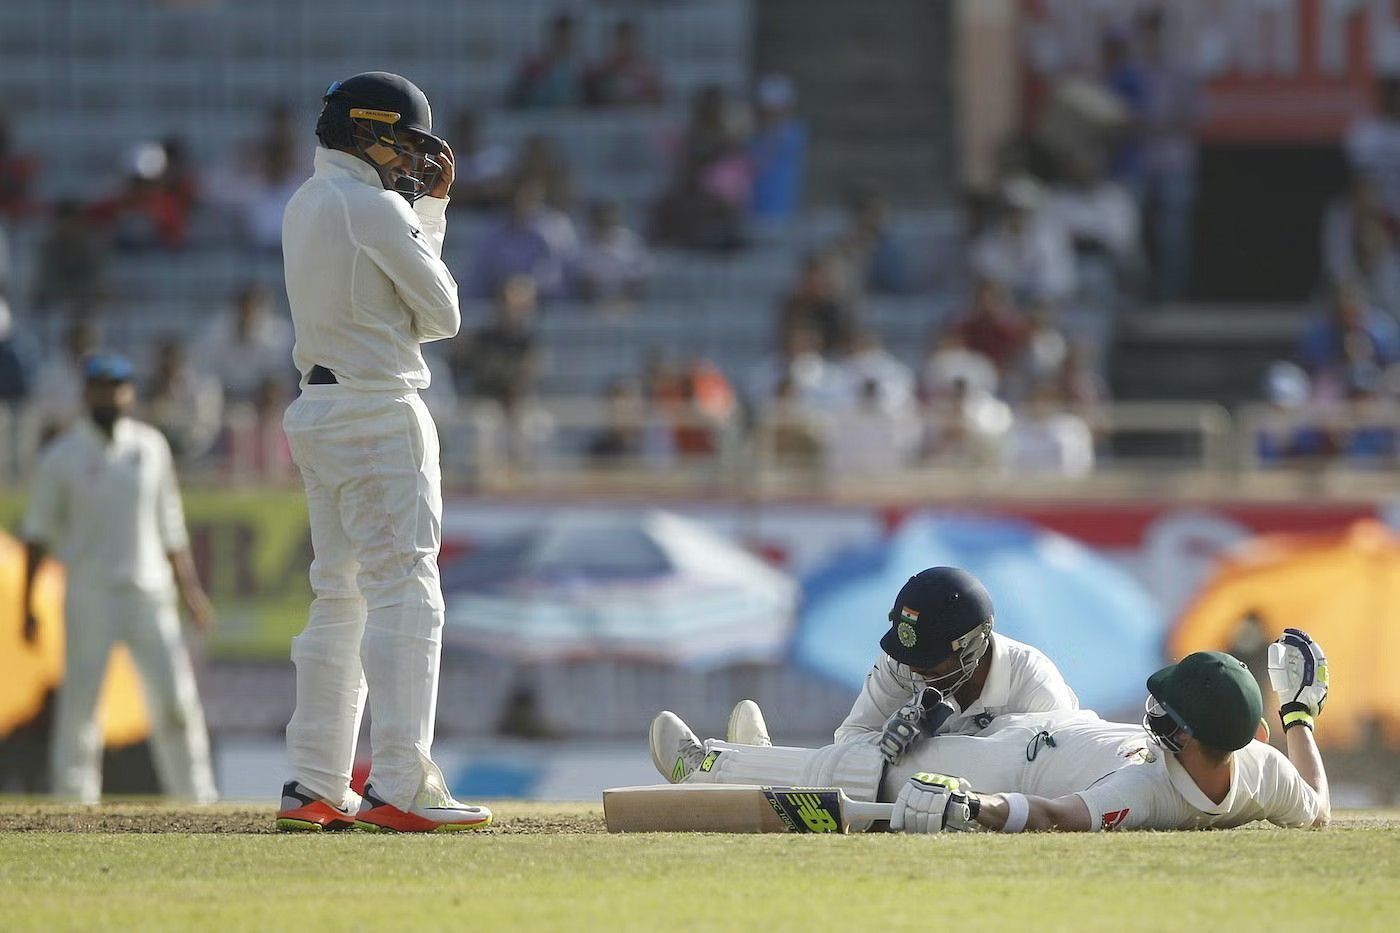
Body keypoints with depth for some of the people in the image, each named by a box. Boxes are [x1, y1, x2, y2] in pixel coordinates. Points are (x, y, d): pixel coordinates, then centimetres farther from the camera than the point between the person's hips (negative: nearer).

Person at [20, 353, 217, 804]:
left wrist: (189, 588, 13)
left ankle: (196, 797, 1)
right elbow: (38, 532, 2)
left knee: (176, 696, -4)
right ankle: (73, 802, 1)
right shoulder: (63, 455, 1)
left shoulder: (150, 446, 10)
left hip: (149, 593, 3)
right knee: (80, 702, -5)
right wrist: (27, 606, -4)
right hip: (88, 594, -3)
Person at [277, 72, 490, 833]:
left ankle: (314, 789, 12)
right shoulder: (374, 206, -14)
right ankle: (398, 789, -16)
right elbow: (441, 313, -8)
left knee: (339, 599, 13)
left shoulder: (303, 206, 14)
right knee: (405, 595, -10)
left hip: (317, 412, 10)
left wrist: (429, 206, 17)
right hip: (380, 413, -10)